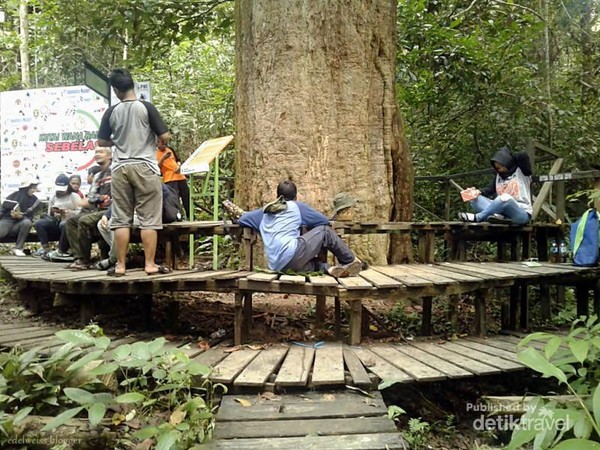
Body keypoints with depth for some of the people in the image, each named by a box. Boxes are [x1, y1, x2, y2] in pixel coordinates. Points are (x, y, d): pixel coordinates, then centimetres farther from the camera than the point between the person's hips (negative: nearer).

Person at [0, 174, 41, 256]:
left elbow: (30, 218, 0)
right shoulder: (15, 195, 0)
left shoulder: (34, 200, 4)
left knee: (27, 222, -34)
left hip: (19, 224, 2)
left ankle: (18, 248, -23)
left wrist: (21, 216, -20)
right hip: (7, 220, -2)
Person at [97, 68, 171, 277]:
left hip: (120, 168, 3)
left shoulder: (111, 112, 4)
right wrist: (153, 136, 16)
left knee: (121, 219, 7)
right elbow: (165, 137, -7)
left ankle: (120, 265, 10)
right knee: (149, 219, 1)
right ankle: (150, 264, 2)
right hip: (145, 167, -3)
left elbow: (102, 141, 10)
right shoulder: (146, 107, -5)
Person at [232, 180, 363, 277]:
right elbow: (324, 221, 21)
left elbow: (242, 219, 36)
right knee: (325, 231, 14)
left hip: (277, 266, 5)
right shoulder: (296, 206, 16)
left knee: (314, 263, 28)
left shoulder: (265, 211, 27)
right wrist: (304, 223, 39)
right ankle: (351, 261, 18)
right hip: (292, 254, -5)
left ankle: (328, 269, -3)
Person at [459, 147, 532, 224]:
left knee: (505, 198, -37)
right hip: (502, 213, 6)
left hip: (522, 214, -6)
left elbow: (524, 156, -13)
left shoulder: (521, 171, 2)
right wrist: (478, 192, -14)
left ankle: (476, 218, -28)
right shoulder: (498, 176, 17)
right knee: (475, 199, -7)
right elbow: (489, 189, 5)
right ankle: (496, 216, -34)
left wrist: (510, 157, 5)